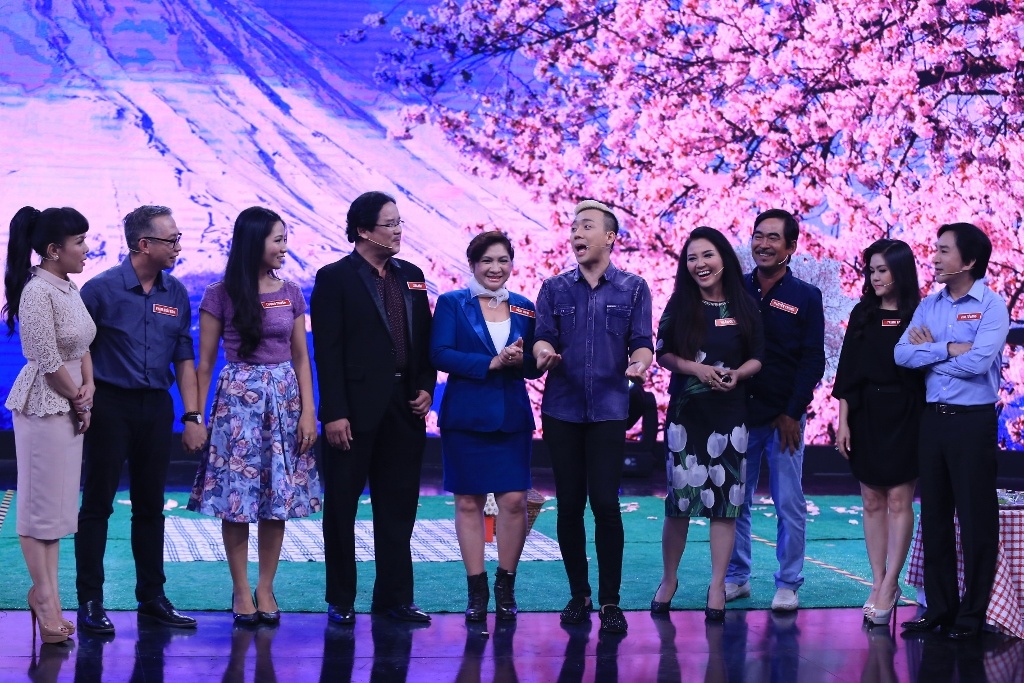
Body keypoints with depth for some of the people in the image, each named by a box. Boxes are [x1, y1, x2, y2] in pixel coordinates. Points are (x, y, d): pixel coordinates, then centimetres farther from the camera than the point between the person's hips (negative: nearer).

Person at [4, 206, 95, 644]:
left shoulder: (69, 288, 8)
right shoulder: (38, 292, -18)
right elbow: (48, 362, -18)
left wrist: (88, 388, 0)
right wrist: (78, 399, -6)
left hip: (69, 406, 9)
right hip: (43, 406, -9)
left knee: (56, 504, 12)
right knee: (40, 502, 1)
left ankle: (47, 595, 19)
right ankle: (44, 596, 11)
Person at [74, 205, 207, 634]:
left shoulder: (176, 294, 6)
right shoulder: (102, 289, -9)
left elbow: (184, 358, 9)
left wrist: (192, 416, 4)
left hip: (156, 407, 5)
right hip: (110, 405, -5)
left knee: (150, 506, 11)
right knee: (97, 504, 0)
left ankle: (152, 597, 19)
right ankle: (90, 602, 6)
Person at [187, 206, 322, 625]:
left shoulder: (290, 293, 6)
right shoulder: (221, 295, -3)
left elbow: (301, 358, 8)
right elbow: (205, 362, -1)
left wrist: (308, 411, -1)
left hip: (283, 400, 3)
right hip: (237, 401, -3)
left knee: (279, 497, 3)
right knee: (237, 498, -1)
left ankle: (265, 588, 12)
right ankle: (241, 590, 9)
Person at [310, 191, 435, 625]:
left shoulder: (411, 276, 11)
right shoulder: (334, 279, -5)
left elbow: (425, 339, 16)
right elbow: (327, 351, -10)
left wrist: (426, 387, 1)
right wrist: (334, 413, -15)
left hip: (405, 409, 5)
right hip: (356, 409, -5)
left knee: (398, 507, 10)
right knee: (341, 507, 4)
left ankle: (395, 597, 17)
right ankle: (340, 600, 12)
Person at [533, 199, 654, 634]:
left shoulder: (633, 288, 6)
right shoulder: (555, 288, 10)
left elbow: (642, 342, 1)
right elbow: (543, 338, 1)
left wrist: (640, 363, -22)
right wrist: (543, 352, -23)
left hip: (609, 410, -2)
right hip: (562, 410, 2)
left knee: (605, 502, -8)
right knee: (569, 504, 3)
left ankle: (610, 602, -1)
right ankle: (579, 595, 15)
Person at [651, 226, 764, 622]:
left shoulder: (744, 307, 3)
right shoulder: (679, 306, 3)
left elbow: (757, 358, 6)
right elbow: (664, 354, 2)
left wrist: (737, 374, -14)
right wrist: (695, 368, -15)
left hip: (729, 413, 0)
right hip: (685, 411, 0)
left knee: (725, 499, 0)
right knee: (679, 497, 0)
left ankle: (717, 587, 6)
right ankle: (668, 580, 17)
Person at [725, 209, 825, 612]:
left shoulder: (806, 298, 2)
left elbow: (813, 361, -1)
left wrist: (792, 414, -7)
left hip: (784, 417, -2)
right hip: (738, 412, 2)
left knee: (789, 504, 0)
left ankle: (788, 585, 7)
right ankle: (736, 577, 16)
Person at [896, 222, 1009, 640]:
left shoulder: (991, 306, -7)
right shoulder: (928, 306, 10)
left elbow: (978, 361, -20)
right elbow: (902, 354, -2)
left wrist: (929, 349, -7)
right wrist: (950, 349, -12)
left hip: (973, 420, -6)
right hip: (933, 418, 6)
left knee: (975, 517, 0)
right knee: (934, 515, 10)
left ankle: (972, 613, 7)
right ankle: (939, 606, 19)